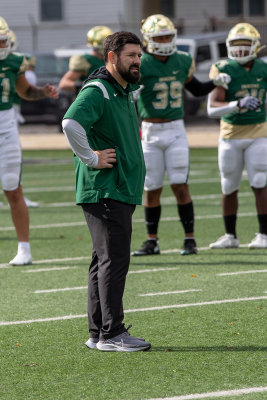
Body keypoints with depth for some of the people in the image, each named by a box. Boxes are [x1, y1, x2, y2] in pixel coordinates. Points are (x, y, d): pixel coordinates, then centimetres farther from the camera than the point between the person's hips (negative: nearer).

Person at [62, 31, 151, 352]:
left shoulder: (126, 92, 18)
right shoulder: (97, 91, -14)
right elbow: (71, 123, -32)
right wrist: (91, 158, -23)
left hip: (122, 190, 10)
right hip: (104, 190, -10)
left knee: (105, 260, 11)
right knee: (114, 259, -9)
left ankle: (98, 333, 16)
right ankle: (110, 334, -6)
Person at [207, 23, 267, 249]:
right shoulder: (224, 70, -11)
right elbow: (212, 108, -20)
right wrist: (238, 105, -34)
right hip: (231, 135, 0)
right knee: (229, 188, 7)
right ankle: (230, 236, 19)